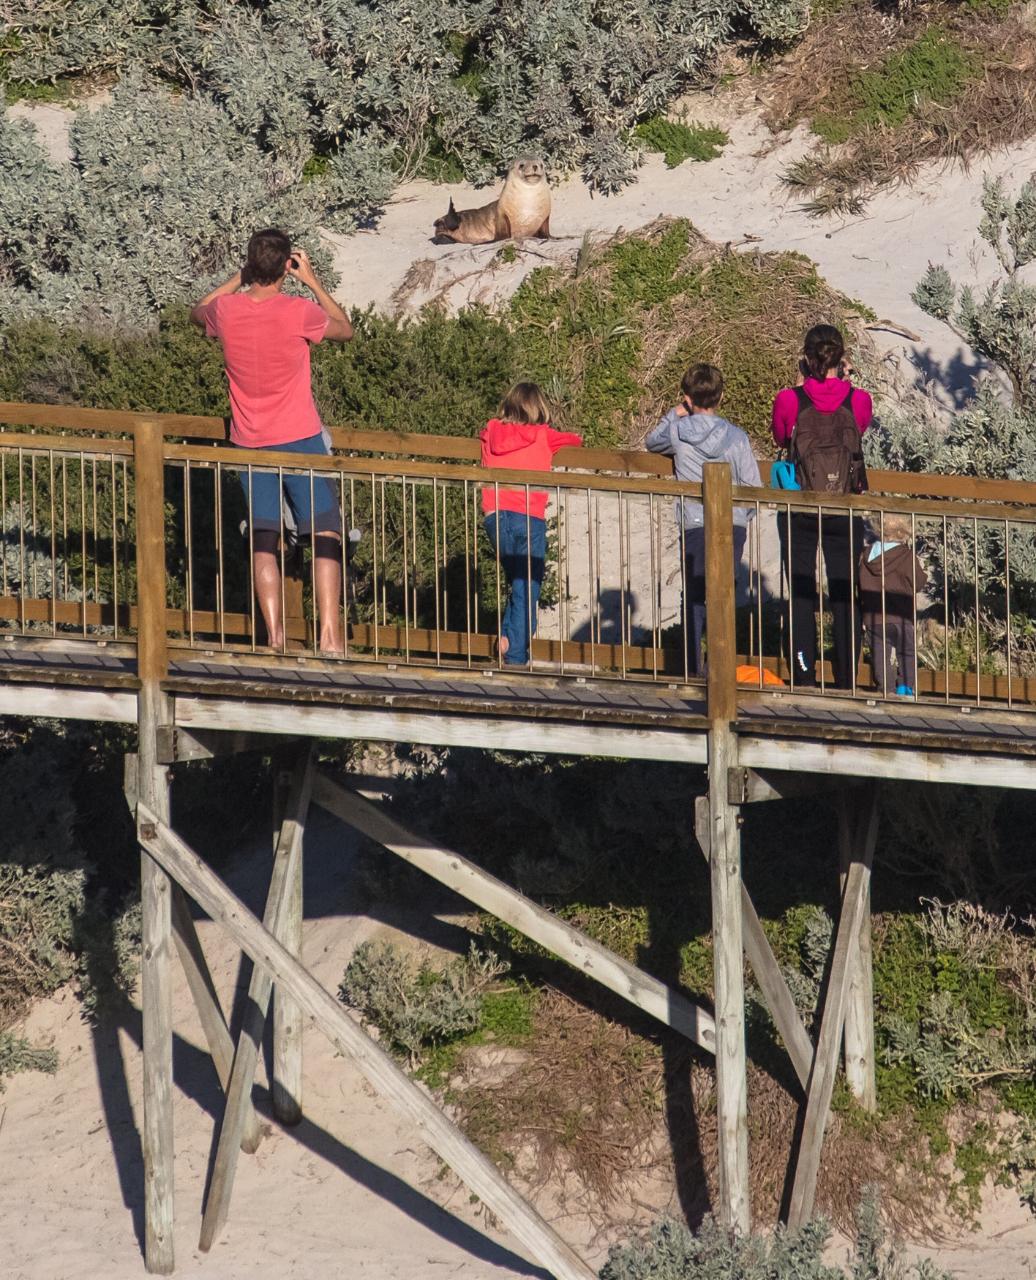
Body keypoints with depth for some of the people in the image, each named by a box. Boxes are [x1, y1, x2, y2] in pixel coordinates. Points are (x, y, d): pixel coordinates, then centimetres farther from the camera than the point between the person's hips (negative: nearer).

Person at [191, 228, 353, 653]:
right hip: (301, 441, -3)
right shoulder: (298, 312, -16)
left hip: (249, 445, 3)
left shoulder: (226, 310, -7)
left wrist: (240, 278, 19)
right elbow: (345, 329, 5)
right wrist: (312, 281, 8)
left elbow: (198, 312, 20)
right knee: (325, 537, 1)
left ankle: (274, 637, 2)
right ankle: (330, 634, -8)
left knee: (263, 542, 8)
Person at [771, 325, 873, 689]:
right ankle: (847, 682, 10)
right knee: (844, 597, 9)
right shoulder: (858, 401, -9)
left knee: (801, 596, 7)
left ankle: (803, 680, 5)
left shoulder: (790, 401, -10)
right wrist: (844, 383, 15)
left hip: (799, 512, -1)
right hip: (844, 512, 1)